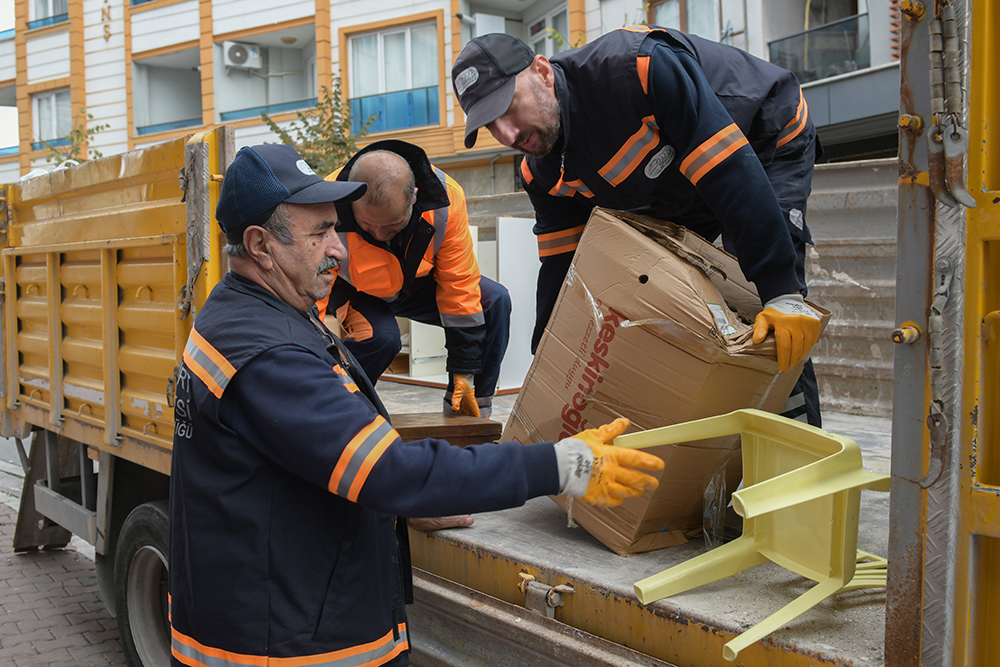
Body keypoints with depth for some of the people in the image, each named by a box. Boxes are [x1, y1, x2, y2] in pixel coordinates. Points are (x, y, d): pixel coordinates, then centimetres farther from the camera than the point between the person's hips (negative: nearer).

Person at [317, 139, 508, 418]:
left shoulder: (445, 198, -31)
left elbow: (459, 284, -22)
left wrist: (464, 373, -19)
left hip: (416, 284, 3)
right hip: (355, 291, -3)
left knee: (495, 300, -18)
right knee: (381, 336, -34)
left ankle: (473, 414, -7)